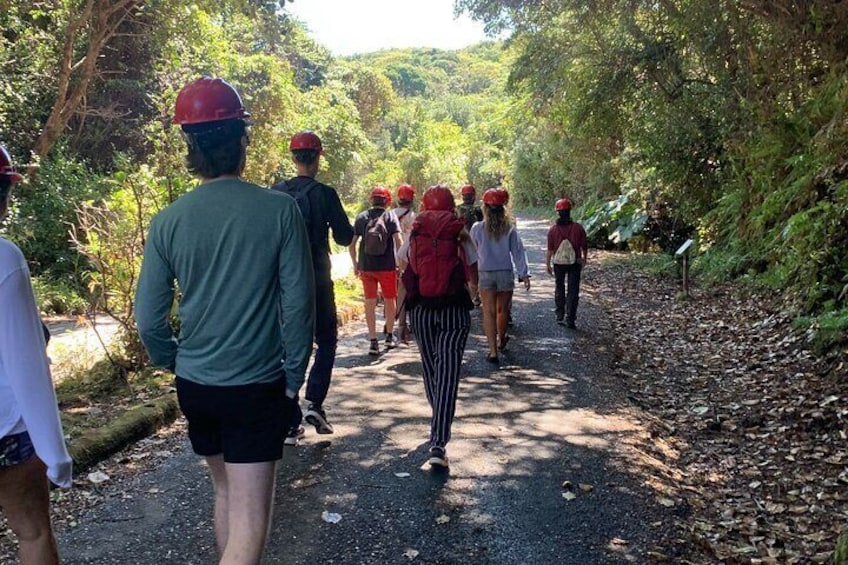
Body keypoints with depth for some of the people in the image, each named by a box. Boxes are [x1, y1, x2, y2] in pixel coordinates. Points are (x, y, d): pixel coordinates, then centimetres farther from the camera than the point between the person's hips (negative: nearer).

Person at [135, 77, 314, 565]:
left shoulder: (168, 221, -5)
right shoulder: (279, 210, -13)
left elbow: (150, 319, -1)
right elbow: (299, 304, -11)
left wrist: (178, 364, 16)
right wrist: (293, 376, 0)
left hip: (195, 385, 5)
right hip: (257, 387, -4)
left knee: (225, 492, 26)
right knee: (248, 523, 0)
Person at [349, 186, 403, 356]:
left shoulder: (361, 218, 2)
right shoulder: (390, 217, -5)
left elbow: (352, 244, 2)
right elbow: (399, 242, -14)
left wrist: (355, 264, 13)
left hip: (366, 267, 2)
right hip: (387, 267, -1)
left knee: (370, 303, 6)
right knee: (390, 300, 16)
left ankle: (373, 341, 4)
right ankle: (389, 336, 26)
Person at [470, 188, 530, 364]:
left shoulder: (477, 228, -5)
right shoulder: (510, 228, -4)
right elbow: (518, 252, -6)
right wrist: (524, 274, -5)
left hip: (486, 274, -1)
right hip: (506, 273, 1)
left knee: (489, 311, 2)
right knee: (502, 309, 18)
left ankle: (493, 350, -5)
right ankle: (501, 340, 40)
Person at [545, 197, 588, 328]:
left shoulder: (553, 229, -7)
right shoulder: (578, 228, -6)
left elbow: (550, 249, -6)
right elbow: (584, 247, 0)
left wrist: (547, 264, 3)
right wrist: (584, 260, 16)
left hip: (558, 263, 1)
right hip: (575, 263, -1)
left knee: (559, 289, 16)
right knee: (573, 291, 4)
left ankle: (560, 317, 20)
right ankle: (570, 319, 0)